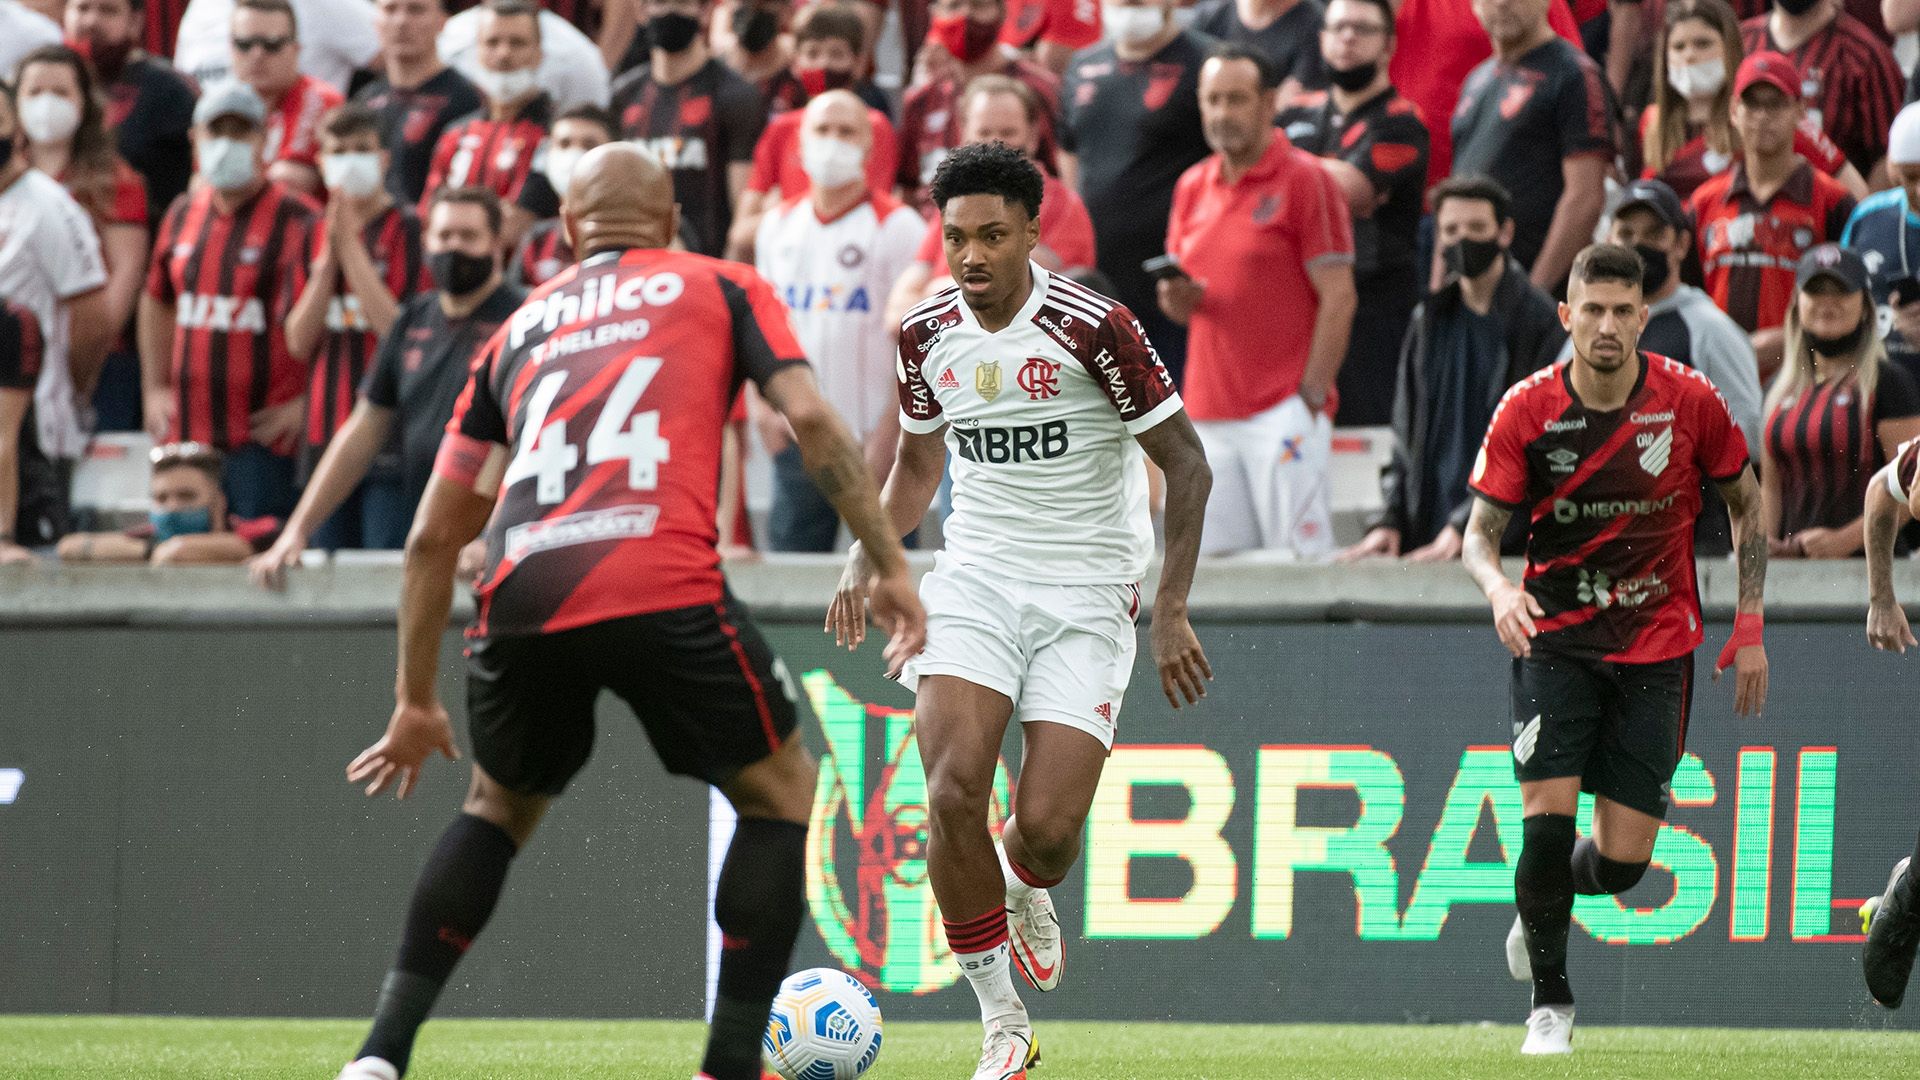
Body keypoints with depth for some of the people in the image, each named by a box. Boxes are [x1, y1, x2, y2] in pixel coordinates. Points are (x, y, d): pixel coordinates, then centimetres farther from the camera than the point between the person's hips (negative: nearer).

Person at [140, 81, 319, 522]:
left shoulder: (297, 221, -7)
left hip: (265, 436, -6)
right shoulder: (183, 215, 13)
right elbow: (158, 302, 27)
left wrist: (307, 402, -11)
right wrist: (155, 388, 21)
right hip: (187, 432, 6)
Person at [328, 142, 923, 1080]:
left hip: (521, 602, 4)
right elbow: (809, 418, 3)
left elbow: (433, 535, 26)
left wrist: (416, 704, 32)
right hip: (665, 590, -4)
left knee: (499, 806, 28)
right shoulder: (720, 288, 21)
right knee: (780, 793, 17)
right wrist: (889, 565, 7)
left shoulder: (518, 328, 28)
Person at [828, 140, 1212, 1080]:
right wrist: (867, 557, 2)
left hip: (1087, 596, -3)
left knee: (1047, 826, -12)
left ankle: (1025, 892, 30)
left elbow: (1185, 463, -7)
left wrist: (1172, 610, -11)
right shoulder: (926, 335, 1)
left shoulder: (1093, 329, -14)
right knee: (954, 790, -20)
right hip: (975, 580, 3)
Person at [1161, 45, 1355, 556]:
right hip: (1208, 413, 6)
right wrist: (1177, 298, -3)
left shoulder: (1305, 180, -5)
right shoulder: (1193, 187, 15)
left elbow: (1338, 298, -8)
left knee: (1299, 554, -10)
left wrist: (1312, 396, -13)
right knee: (1212, 557, 3)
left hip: (1284, 411, -6)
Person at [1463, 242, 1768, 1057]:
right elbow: (1480, 532, -6)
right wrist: (1498, 588, -29)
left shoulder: (1689, 401, -8)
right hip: (1554, 636, -1)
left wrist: (1750, 628, 3)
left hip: (1656, 644, 1)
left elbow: (1746, 503, 6)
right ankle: (1550, 1002, 2)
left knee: (1622, 859, -3)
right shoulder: (1527, 410, -10)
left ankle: (1548, 896, 34)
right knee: (1549, 814, -17)